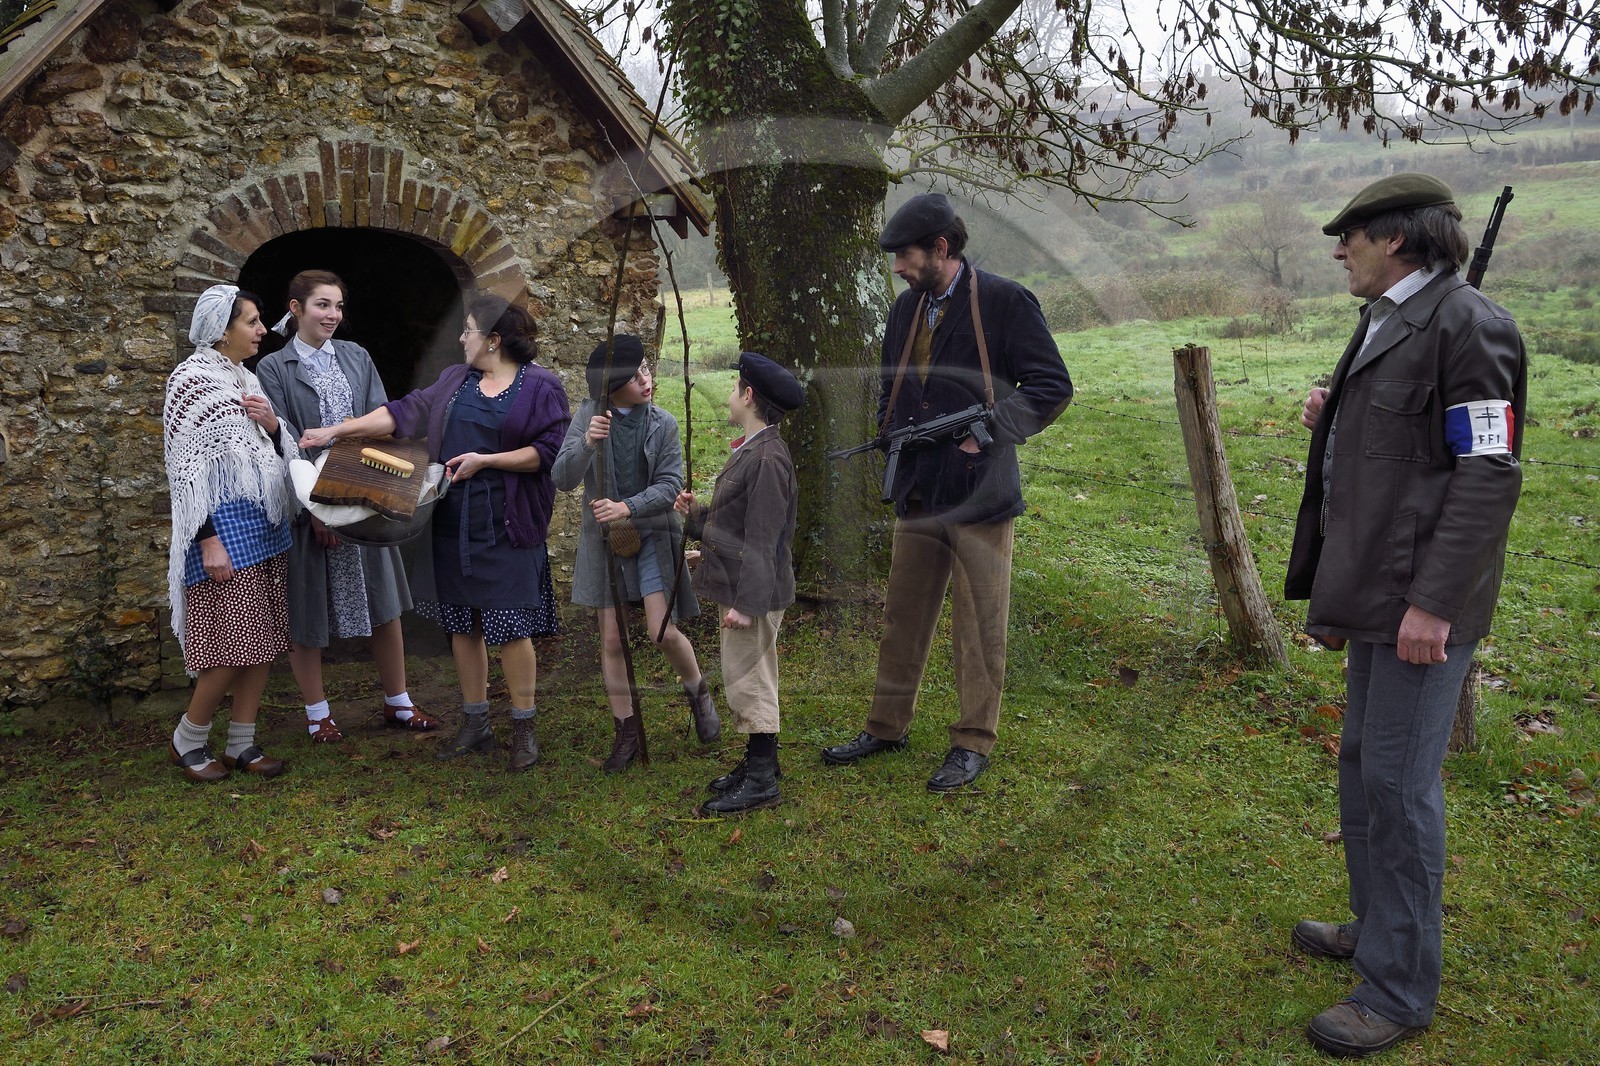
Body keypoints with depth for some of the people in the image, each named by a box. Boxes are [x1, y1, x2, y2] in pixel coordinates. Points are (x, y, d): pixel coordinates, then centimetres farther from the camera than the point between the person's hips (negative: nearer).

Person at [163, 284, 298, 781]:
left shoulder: (247, 379, 14)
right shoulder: (191, 380, -9)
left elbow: (277, 452, 21)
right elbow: (185, 466, -13)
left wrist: (273, 424, -2)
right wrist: (209, 540, -19)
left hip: (266, 524, 8)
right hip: (226, 526, -8)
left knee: (264, 639, 8)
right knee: (232, 642, -5)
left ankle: (242, 743, 18)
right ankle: (187, 740, 15)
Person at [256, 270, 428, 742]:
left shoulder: (357, 358, 8)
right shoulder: (274, 369, -2)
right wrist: (315, 505, -17)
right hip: (305, 504, -3)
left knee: (383, 602, 9)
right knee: (306, 610, 6)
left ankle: (397, 703, 23)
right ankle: (317, 713, 21)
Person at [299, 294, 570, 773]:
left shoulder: (541, 386, -4)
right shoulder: (456, 380, 14)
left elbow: (547, 451, -10)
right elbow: (403, 412, 13)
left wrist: (485, 459, -16)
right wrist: (337, 430, 8)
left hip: (507, 526, -6)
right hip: (453, 523, 6)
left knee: (511, 627, -4)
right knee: (462, 624, 10)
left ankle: (524, 727, 12)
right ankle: (476, 724, 22)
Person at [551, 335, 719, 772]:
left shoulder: (663, 424, -5)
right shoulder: (589, 415, -5)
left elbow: (671, 485, -8)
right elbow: (562, 479, -10)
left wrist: (627, 508, -22)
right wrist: (586, 444, -29)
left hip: (652, 536, -1)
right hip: (603, 538, 1)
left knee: (663, 632, -10)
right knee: (612, 641, 5)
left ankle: (698, 692, 21)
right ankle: (626, 732, 20)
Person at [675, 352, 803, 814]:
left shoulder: (767, 458, -20)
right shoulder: (750, 451, 13)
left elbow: (763, 540, -22)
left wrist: (746, 603, -22)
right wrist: (696, 514, 9)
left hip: (754, 593, -10)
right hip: (737, 589, 10)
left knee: (748, 681, -2)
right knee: (743, 681, 18)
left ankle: (761, 781, 9)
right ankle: (757, 762, 31)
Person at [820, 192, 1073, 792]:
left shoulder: (1004, 302, -8)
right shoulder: (906, 308, 12)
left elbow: (1052, 386, -8)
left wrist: (990, 432, -16)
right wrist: (894, 435, 5)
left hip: (979, 495, -6)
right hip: (917, 495, 6)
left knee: (980, 628, 4)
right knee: (902, 618, 14)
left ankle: (973, 743, 16)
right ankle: (887, 728, 28)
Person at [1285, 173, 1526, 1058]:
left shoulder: (1466, 324, -13)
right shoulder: (1386, 326, 16)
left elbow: (1487, 474, -19)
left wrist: (1434, 602, -23)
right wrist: (1332, 421, 5)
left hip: (1422, 604, -10)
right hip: (1376, 596, 10)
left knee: (1399, 783, -3)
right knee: (1363, 765, 18)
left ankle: (1400, 988, 10)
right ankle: (1377, 928, 35)